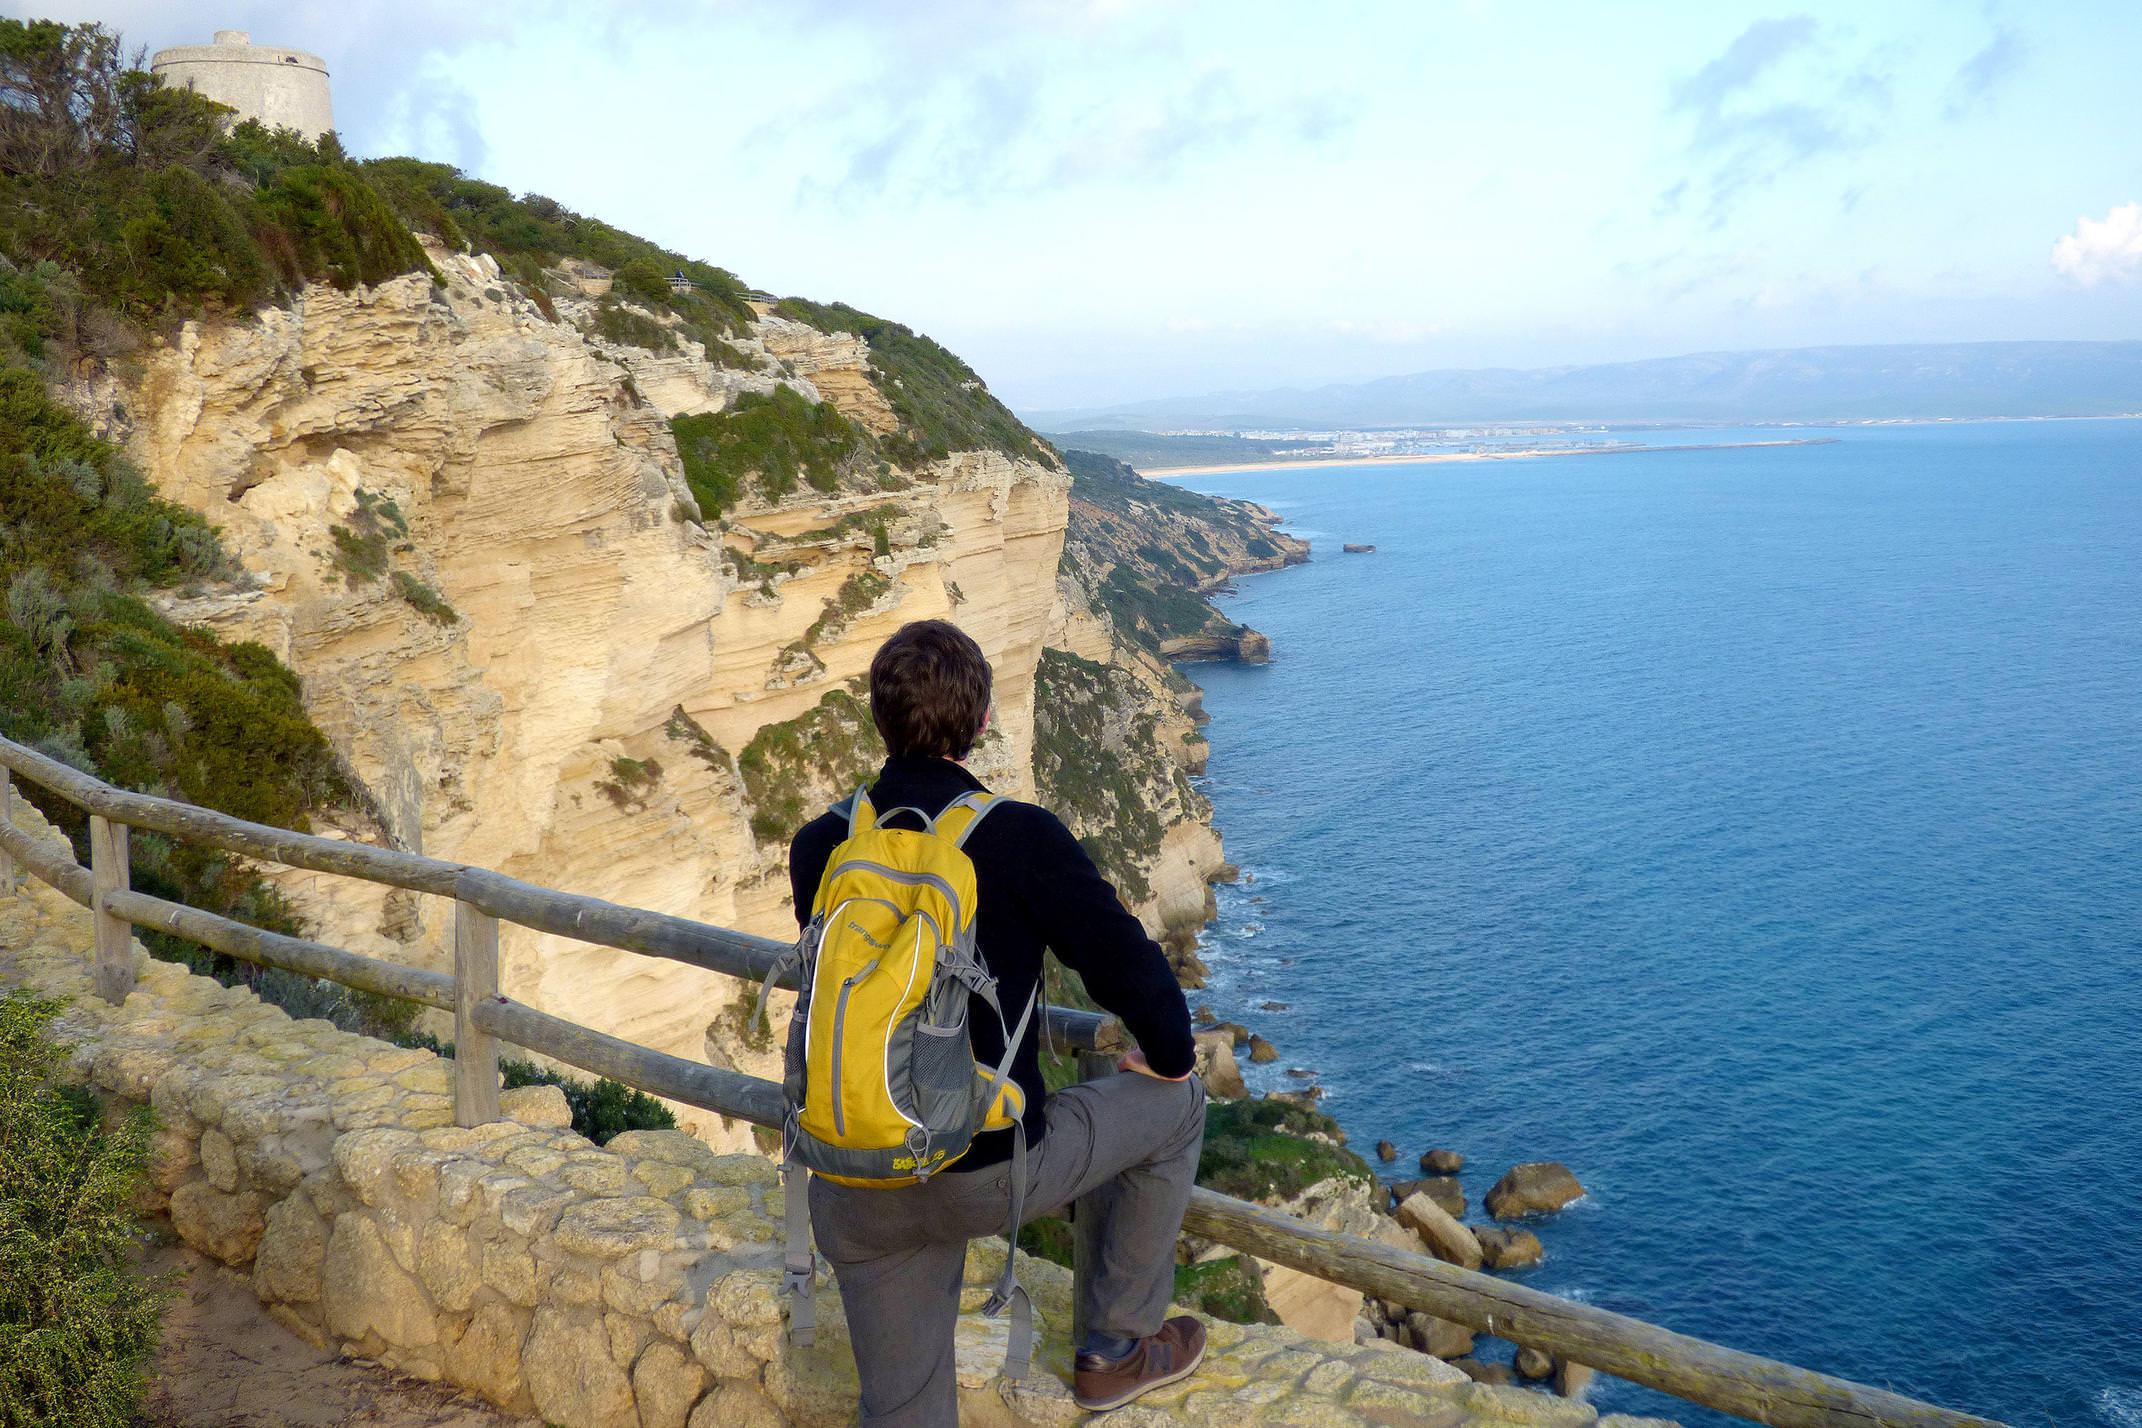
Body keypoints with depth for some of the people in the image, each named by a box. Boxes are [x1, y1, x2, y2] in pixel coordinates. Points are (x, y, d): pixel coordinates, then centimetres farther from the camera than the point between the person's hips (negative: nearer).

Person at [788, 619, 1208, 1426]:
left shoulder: (817, 848, 0)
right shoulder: (1021, 838, -14)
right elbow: (1125, 964, -9)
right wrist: (1170, 1056, 14)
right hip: (987, 1173, -4)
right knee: (1173, 1106, 20)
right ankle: (1115, 1348, 30)